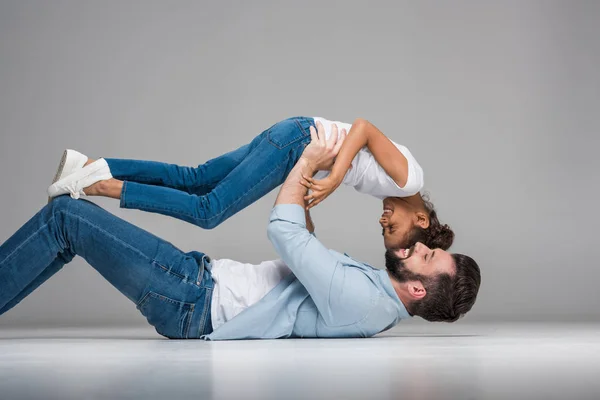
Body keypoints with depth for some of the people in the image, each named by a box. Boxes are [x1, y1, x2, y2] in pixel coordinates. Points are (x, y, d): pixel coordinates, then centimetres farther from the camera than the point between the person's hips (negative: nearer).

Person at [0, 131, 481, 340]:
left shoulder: (362, 299, -24)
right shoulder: (372, 286, 7)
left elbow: (283, 230, -21)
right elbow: (307, 250, 25)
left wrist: (307, 162, -7)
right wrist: (303, 188, 15)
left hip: (193, 300, -9)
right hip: (206, 273, 9)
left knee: (64, 216, -10)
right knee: (70, 216, 11)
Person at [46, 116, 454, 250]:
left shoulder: (397, 183, 15)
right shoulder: (408, 180, -12)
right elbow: (364, 126, -18)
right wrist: (334, 179, -23)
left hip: (298, 134, 8)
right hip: (300, 141, -8)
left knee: (189, 179, 5)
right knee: (207, 211, -11)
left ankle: (91, 166, 3)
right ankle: (100, 185, -13)